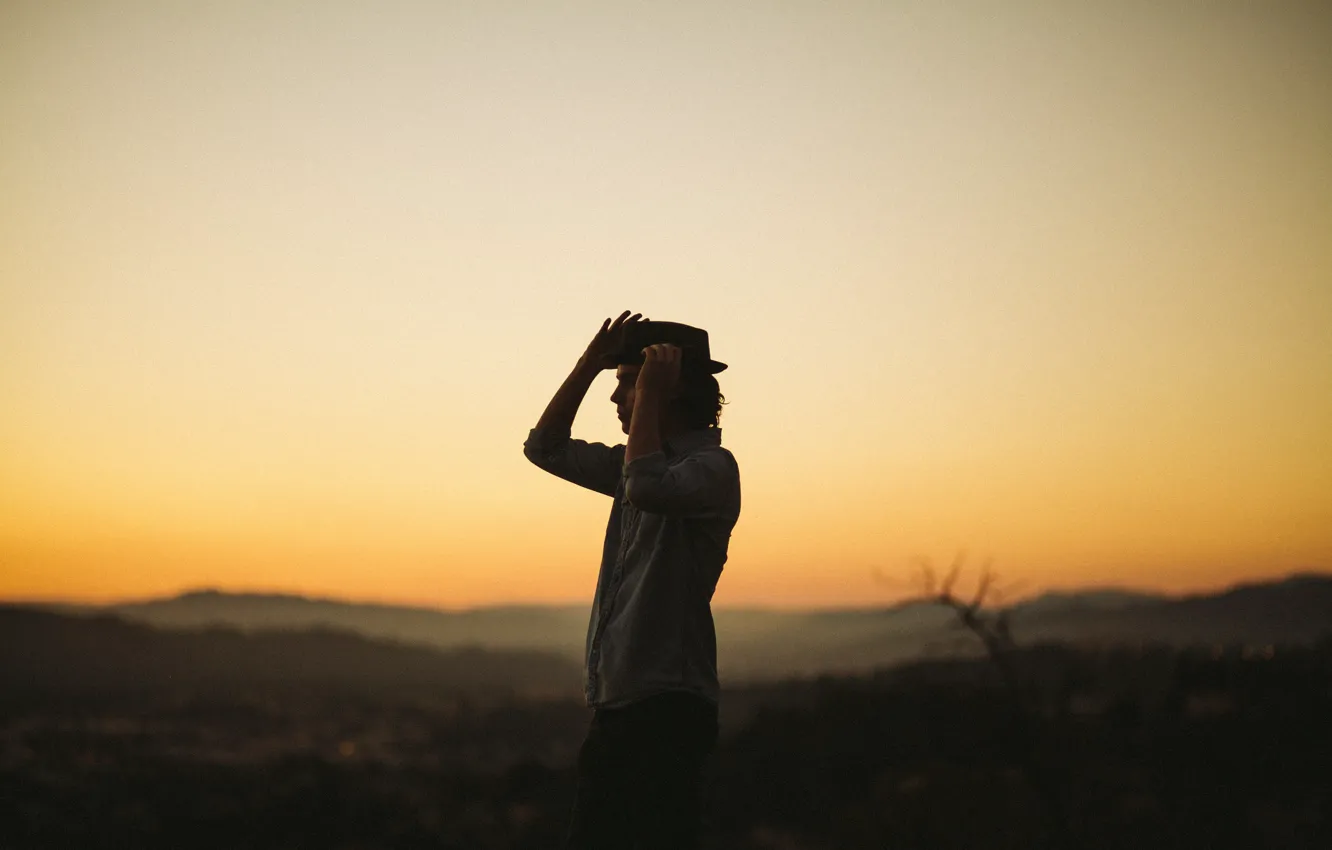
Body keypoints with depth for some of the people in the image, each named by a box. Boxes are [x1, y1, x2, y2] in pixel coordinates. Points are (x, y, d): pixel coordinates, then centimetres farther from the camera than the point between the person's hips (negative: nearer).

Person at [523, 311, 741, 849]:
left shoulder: (710, 466, -9)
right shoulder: (639, 461, 18)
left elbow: (647, 487, -29)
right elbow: (545, 447, 23)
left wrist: (650, 394, -16)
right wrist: (589, 363, 12)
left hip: (666, 704, -9)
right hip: (617, 702, 9)